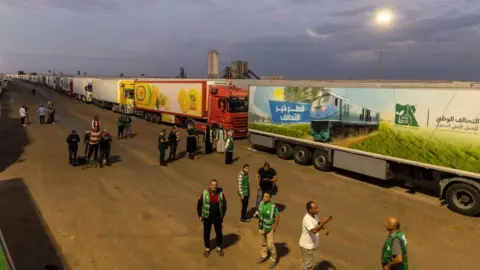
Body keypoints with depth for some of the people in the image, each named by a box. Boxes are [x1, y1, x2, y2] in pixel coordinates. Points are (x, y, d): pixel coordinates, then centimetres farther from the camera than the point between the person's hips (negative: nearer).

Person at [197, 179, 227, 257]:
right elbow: (199, 204, -2)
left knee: (219, 233, 11)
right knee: (206, 233, 9)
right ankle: (207, 249, 28)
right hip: (207, 217, -1)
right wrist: (200, 215, -1)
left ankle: (219, 248, 31)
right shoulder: (205, 193, -11)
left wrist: (223, 215, 2)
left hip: (218, 217, 1)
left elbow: (224, 204, 4)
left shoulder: (221, 193, -8)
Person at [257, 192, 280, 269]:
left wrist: (274, 228, -11)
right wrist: (259, 223, 9)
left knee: (270, 245, 3)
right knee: (263, 243, 22)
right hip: (261, 228, 5)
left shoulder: (273, 206, -27)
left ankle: (274, 260, 24)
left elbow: (277, 216, -16)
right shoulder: (261, 203, -11)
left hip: (269, 229, -5)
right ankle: (263, 256, 43)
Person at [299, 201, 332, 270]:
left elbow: (318, 224, 15)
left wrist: (325, 228, -5)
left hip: (311, 244, 9)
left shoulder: (315, 215, -3)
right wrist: (323, 222, -49)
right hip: (306, 246, -9)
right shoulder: (307, 219, -31)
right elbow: (314, 231, -43)